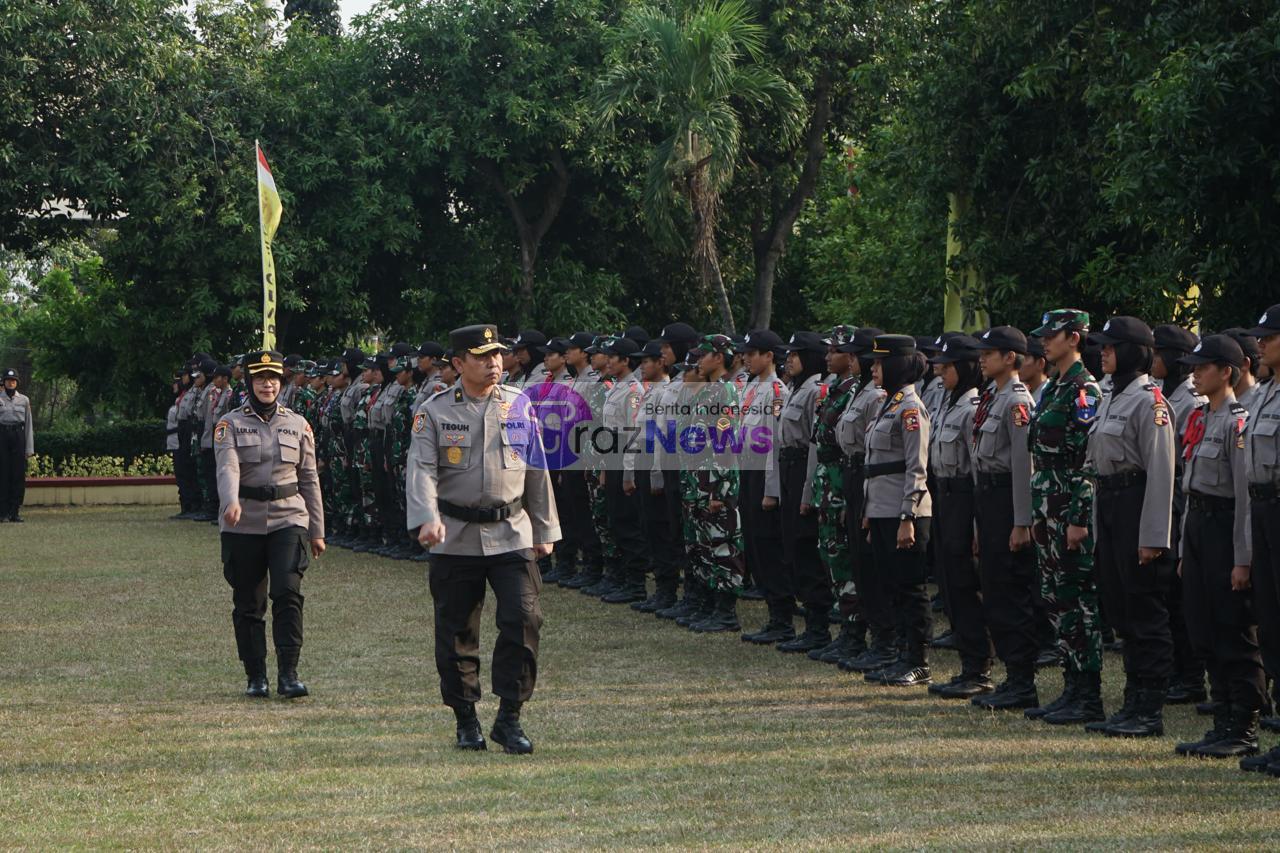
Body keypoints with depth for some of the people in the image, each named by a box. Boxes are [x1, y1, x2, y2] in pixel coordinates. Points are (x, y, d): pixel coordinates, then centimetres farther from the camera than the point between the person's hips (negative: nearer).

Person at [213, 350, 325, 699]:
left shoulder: (298, 425, 9)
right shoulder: (230, 424, 1)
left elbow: (309, 480, 13)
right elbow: (227, 467, -16)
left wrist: (316, 531, 11)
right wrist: (231, 502, -37)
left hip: (288, 519, 1)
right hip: (244, 525, -1)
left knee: (288, 592, -15)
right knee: (248, 604, 3)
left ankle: (288, 674, -12)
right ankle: (256, 677, 13)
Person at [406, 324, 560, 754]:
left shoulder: (519, 405, 7)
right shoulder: (434, 412, 0)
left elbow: (537, 471, 14)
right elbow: (422, 470, -9)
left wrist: (544, 531, 14)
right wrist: (428, 519, -27)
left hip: (512, 535, 1)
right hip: (456, 539, -1)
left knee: (523, 620, -10)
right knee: (456, 633, 4)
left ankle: (509, 718, -2)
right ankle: (466, 720, 17)